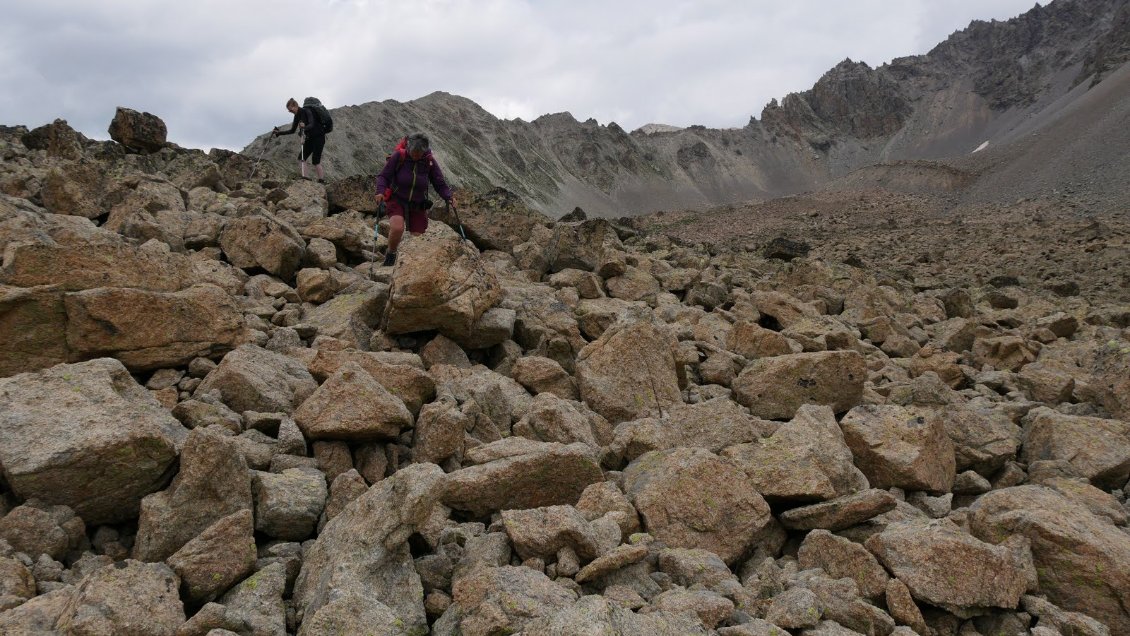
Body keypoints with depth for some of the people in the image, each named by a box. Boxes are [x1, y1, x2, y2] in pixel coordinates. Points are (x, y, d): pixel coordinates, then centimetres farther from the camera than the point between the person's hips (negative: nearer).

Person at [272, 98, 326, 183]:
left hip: (318, 137, -8)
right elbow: (292, 131, 13)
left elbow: (312, 124, -34)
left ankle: (322, 180, -11)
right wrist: (279, 133, 7)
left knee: (315, 160, -14)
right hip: (310, 138, 8)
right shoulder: (297, 116, 6)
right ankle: (304, 177, -13)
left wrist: (304, 127, -53)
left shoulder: (307, 111, -17)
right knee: (301, 157, -5)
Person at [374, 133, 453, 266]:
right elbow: (383, 176, -9)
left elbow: (440, 183, -2)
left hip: (418, 205, 3)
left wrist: (448, 197, -20)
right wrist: (380, 191, -27)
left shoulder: (429, 161, -7)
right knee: (397, 228, -28)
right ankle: (390, 255, 1)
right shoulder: (398, 156, -13)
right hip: (397, 200, -3)